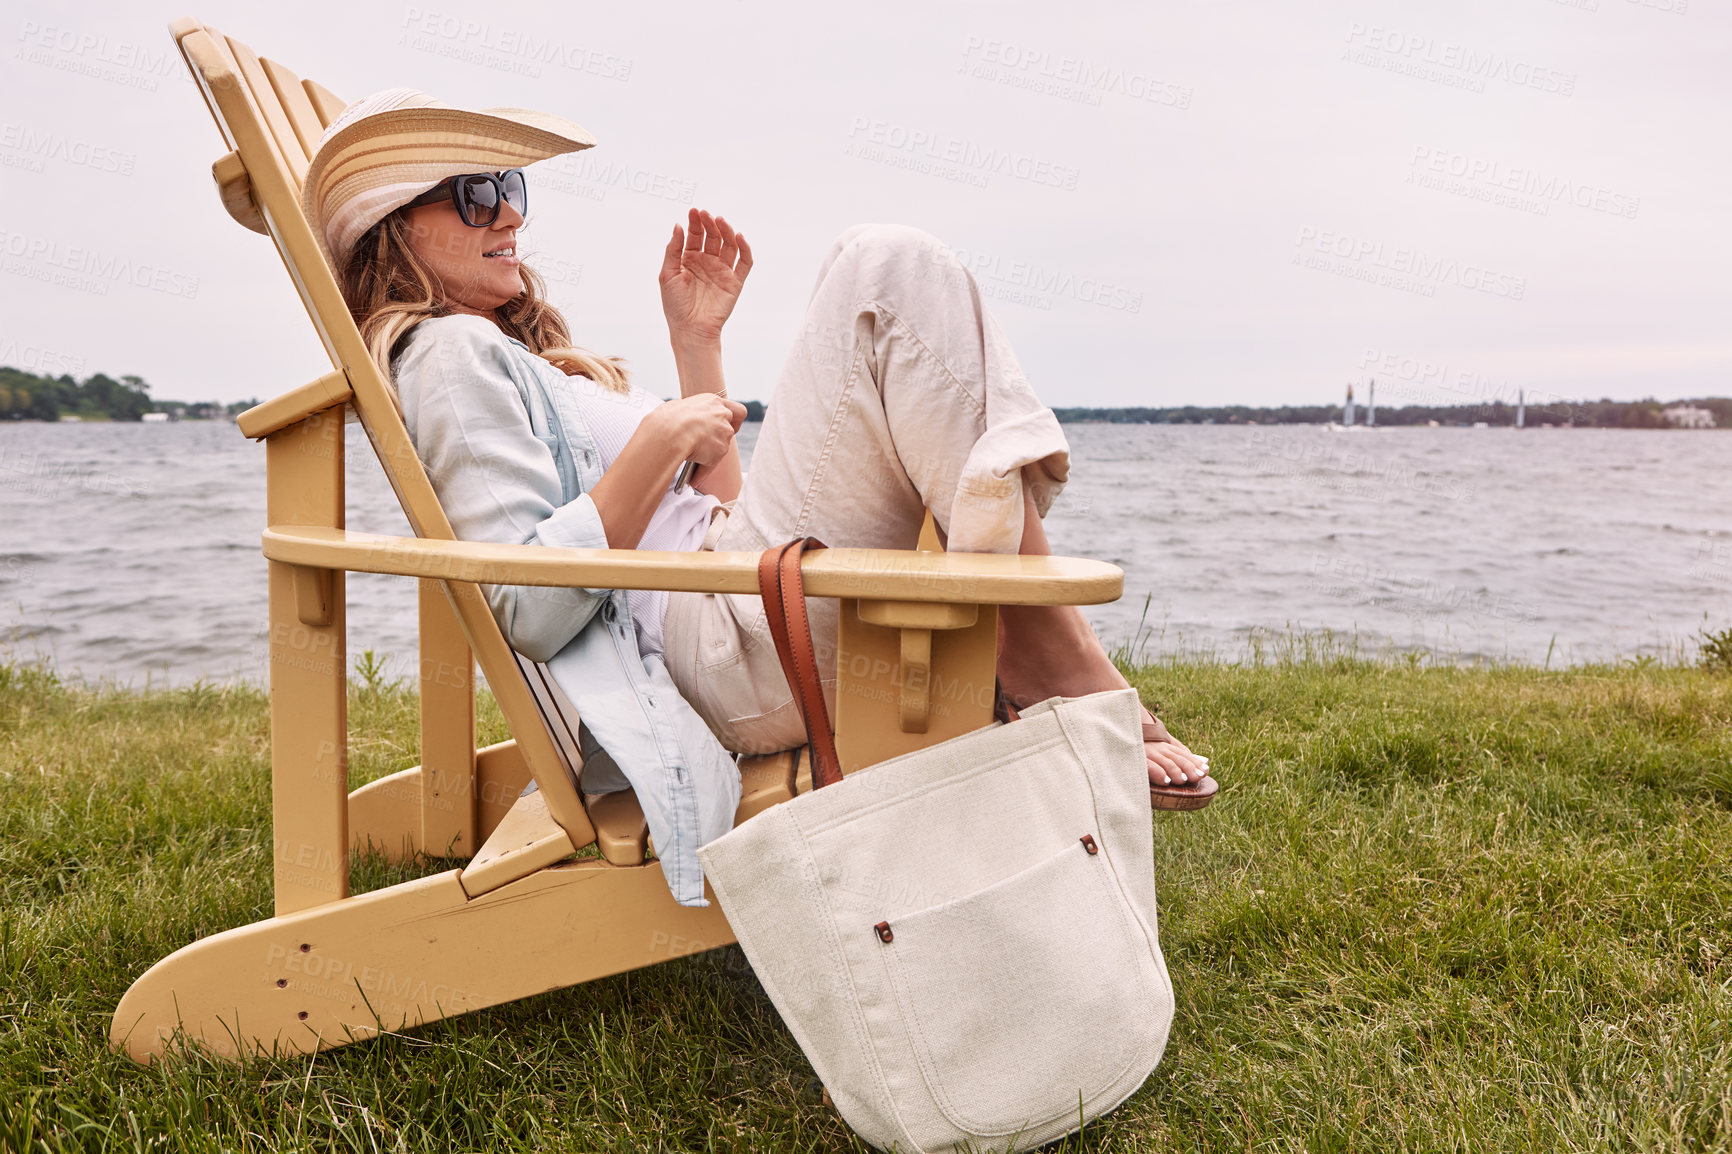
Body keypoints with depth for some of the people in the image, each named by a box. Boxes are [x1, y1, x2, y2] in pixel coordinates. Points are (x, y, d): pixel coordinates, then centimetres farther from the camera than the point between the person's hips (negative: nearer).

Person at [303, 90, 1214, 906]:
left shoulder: (516, 353, 30)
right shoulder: (450, 354, 0)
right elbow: (527, 609, -14)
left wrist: (696, 344, 20)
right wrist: (659, 441, -14)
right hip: (728, 652, -10)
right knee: (889, 269, -14)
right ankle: (1062, 664, -16)